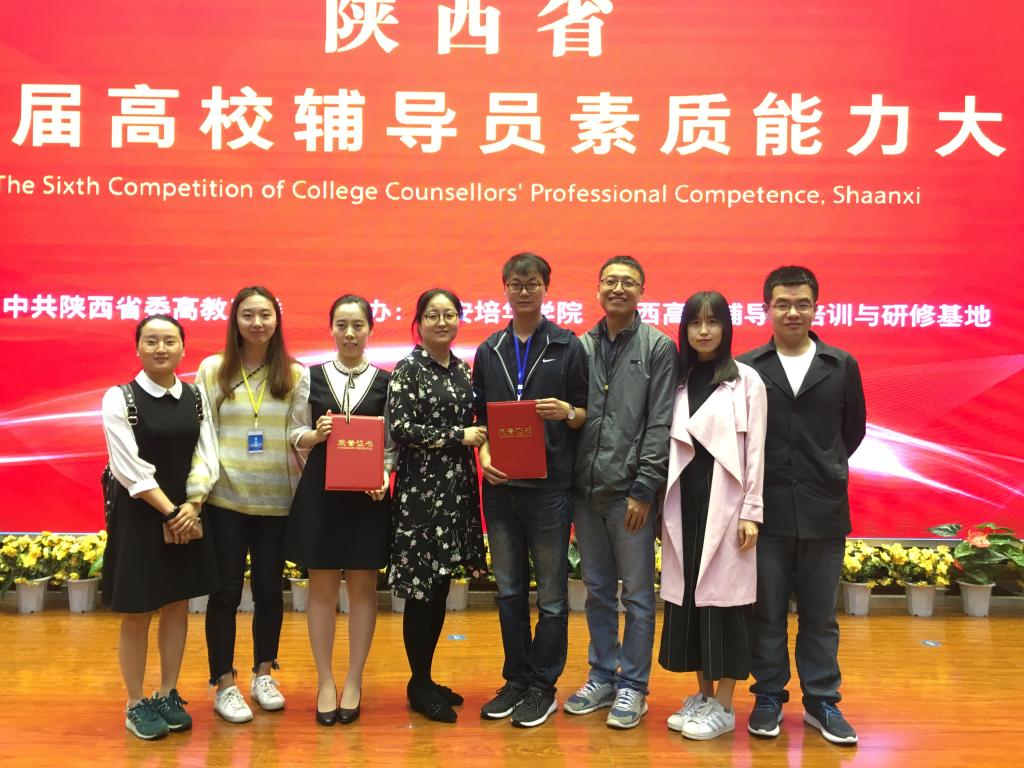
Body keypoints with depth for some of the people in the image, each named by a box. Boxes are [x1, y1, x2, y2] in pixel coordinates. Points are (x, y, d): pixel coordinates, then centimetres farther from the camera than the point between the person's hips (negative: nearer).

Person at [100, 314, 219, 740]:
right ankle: (136, 704, 20)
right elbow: (129, 468, -15)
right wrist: (169, 512, -17)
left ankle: (167, 696, 26)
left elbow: (206, 457, 0)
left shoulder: (195, 398, 4)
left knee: (177, 606, 11)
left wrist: (191, 507, -13)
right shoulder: (119, 398, -9)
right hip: (139, 515, -4)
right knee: (136, 614, 5)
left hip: (188, 514, 4)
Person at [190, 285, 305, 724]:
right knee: (226, 590, 4)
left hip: (276, 499, 1)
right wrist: (200, 488, -10)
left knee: (269, 588, 11)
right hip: (226, 497, -1)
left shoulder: (294, 375, 4)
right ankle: (224, 684, 18)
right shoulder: (212, 370, 2)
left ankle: (264, 674, 30)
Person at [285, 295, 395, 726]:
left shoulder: (385, 381, 2)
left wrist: (383, 476, -14)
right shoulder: (311, 377, 4)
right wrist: (316, 435, -14)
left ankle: (354, 683, 18)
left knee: (362, 585, 6)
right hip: (320, 490, 0)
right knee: (322, 585, 6)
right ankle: (324, 682, 17)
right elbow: (296, 434, 6)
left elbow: (393, 442, 2)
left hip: (368, 492, 0)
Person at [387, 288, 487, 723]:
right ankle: (419, 686, 13)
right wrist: (459, 436, -13)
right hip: (421, 489, -6)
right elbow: (400, 428, -14)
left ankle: (426, 678, 24)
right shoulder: (408, 368, -6)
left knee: (441, 586, 12)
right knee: (422, 589, -1)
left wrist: (477, 439, 0)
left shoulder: (462, 369, 13)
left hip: (457, 487, 6)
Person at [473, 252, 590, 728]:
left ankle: (543, 687, 17)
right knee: (509, 590, 12)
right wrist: (484, 451, -3)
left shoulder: (569, 347, 1)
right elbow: (480, 414, 15)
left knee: (551, 594, 4)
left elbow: (586, 413, 2)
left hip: (549, 486, -4)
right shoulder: (490, 350, 12)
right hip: (499, 485, 4)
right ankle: (516, 680, 25)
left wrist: (568, 412, -19)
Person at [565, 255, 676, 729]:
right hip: (585, 489, 4)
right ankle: (602, 676, 27)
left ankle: (632, 686, 17)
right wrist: (567, 481, 5)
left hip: (630, 491, -4)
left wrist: (644, 489, -13)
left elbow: (661, 426, -7)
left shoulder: (659, 348, -2)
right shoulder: (581, 347, 10)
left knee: (637, 593, 5)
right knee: (597, 590, 14)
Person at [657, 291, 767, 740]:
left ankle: (723, 707, 11)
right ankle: (702, 695, 22)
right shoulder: (676, 380, 9)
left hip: (724, 503, -4)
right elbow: (667, 444, 9)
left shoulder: (747, 381, -1)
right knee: (688, 596, 8)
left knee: (722, 597, 0)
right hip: (684, 504, 4)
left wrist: (751, 512, -9)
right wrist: (662, 506, 5)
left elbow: (756, 450, -4)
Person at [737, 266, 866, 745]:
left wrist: (826, 471, 12)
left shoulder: (842, 366, 4)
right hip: (766, 511, -1)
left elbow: (854, 430, 14)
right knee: (766, 613, 9)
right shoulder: (746, 368, 0)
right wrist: (759, 477, 4)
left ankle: (821, 701, 25)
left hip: (823, 512, 1)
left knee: (820, 614, 11)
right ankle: (769, 697, 23)